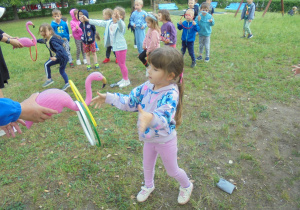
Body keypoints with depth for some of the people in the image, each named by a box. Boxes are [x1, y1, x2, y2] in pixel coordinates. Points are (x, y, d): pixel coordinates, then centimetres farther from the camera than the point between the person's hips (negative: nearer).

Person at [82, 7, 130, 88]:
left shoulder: (121, 24, -18)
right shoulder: (109, 23, 6)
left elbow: (121, 26, -42)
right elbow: (100, 23, 11)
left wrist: (118, 19, -63)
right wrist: (88, 20, 12)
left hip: (121, 47, -8)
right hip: (116, 47, 8)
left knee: (122, 64, 1)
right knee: (120, 64, 17)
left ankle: (126, 80, 15)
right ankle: (124, 79, 31)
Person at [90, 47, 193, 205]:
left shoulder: (171, 94, -33)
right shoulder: (147, 86, -11)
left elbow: (164, 118, -49)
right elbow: (130, 101, 0)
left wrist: (151, 118, -71)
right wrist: (108, 98, -3)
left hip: (165, 140, -6)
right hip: (149, 138, 6)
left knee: (172, 170, 18)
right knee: (147, 165, 28)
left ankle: (186, 186, 52)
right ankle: (148, 186, 59)